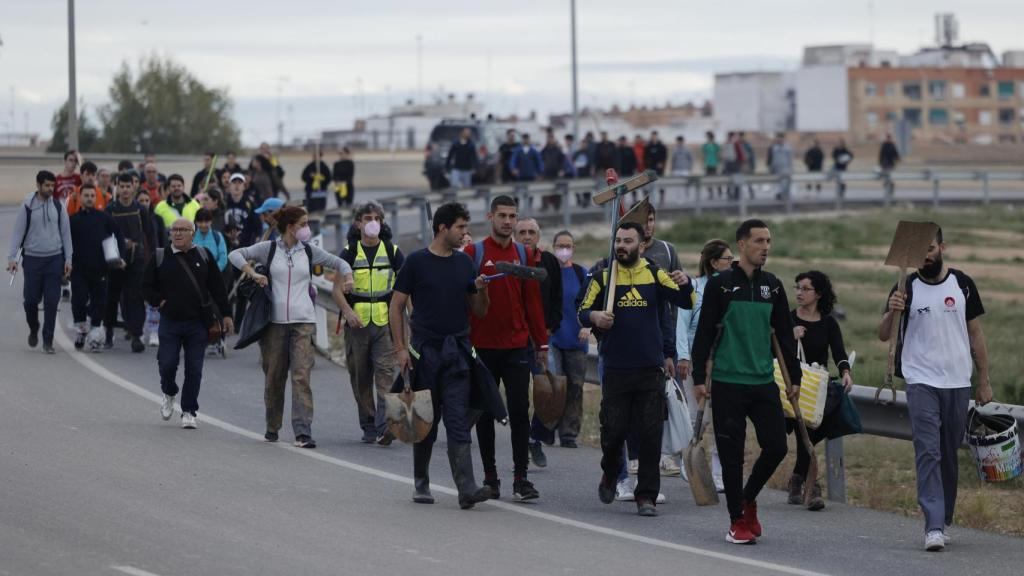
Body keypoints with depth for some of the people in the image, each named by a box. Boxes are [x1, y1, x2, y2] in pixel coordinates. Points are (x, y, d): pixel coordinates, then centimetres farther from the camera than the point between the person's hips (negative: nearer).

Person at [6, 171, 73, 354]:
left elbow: (66, 233, 8)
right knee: (31, 299, 0)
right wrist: (12, 257, -8)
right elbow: (18, 232, 0)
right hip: (32, 258, -1)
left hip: (54, 259, 1)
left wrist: (68, 259, 3)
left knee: (52, 301, -4)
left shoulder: (58, 206, 5)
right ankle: (33, 329, 28)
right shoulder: (27, 206, -1)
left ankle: (48, 340, 1)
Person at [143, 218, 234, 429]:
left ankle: (189, 411, 10)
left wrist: (225, 314, 4)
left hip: (198, 323, 0)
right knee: (167, 363, -5)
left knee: (194, 369, -1)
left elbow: (217, 287, 7)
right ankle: (169, 393, 27)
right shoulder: (160, 257, 2)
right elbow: (147, 285, 12)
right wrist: (158, 301, -2)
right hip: (170, 322, 0)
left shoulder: (203, 256, 4)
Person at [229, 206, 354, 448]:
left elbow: (338, 262, 20)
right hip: (275, 320, 0)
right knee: (274, 376, 7)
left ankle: (303, 432, -18)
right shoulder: (268, 249, 4)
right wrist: (253, 274, -10)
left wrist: (347, 277, 1)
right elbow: (235, 255, 4)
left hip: (303, 321, 0)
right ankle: (272, 428, 24)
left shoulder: (309, 251, 10)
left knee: (301, 376, -11)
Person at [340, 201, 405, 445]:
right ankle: (368, 427, 16)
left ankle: (384, 426, -22)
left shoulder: (392, 252, 6)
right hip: (357, 324, 1)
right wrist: (347, 311, -13)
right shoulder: (349, 253, 6)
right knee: (361, 378, 6)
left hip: (385, 323, -1)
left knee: (385, 373, -14)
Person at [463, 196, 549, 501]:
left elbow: (533, 300, 10)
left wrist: (541, 343, 8)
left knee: (520, 411, -5)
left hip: (517, 347, 1)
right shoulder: (473, 253, 0)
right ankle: (490, 476, 15)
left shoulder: (524, 255, 9)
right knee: (485, 413, 6)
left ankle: (521, 479, -3)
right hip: (482, 347, -1)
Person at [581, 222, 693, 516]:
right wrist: (594, 317, -16)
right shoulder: (603, 277, 5)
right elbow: (583, 312, 6)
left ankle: (646, 496, 5)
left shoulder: (655, 275, 5)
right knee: (613, 431, 1)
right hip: (616, 368, 0)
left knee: (651, 434, -2)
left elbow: (685, 302, -2)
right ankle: (610, 475, 31)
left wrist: (684, 284, -24)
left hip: (651, 369, 0)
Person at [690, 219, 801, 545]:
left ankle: (748, 499, 22)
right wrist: (699, 378, -7)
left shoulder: (772, 287, 10)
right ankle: (738, 521, 9)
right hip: (727, 383, -4)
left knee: (776, 447, -2)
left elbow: (785, 334, 16)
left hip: (764, 383, 4)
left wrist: (794, 377, 14)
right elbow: (704, 334, -3)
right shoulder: (721, 285, -4)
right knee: (732, 454, -1)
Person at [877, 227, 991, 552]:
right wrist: (891, 313, -27)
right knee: (928, 452, -13)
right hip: (921, 382, -2)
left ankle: (945, 521, 21)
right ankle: (934, 526, -19)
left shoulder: (962, 285, 6)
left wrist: (984, 381, 7)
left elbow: (976, 335, 10)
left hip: (958, 383, 2)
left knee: (950, 455, 10)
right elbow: (883, 336, -6)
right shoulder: (906, 288, 0)